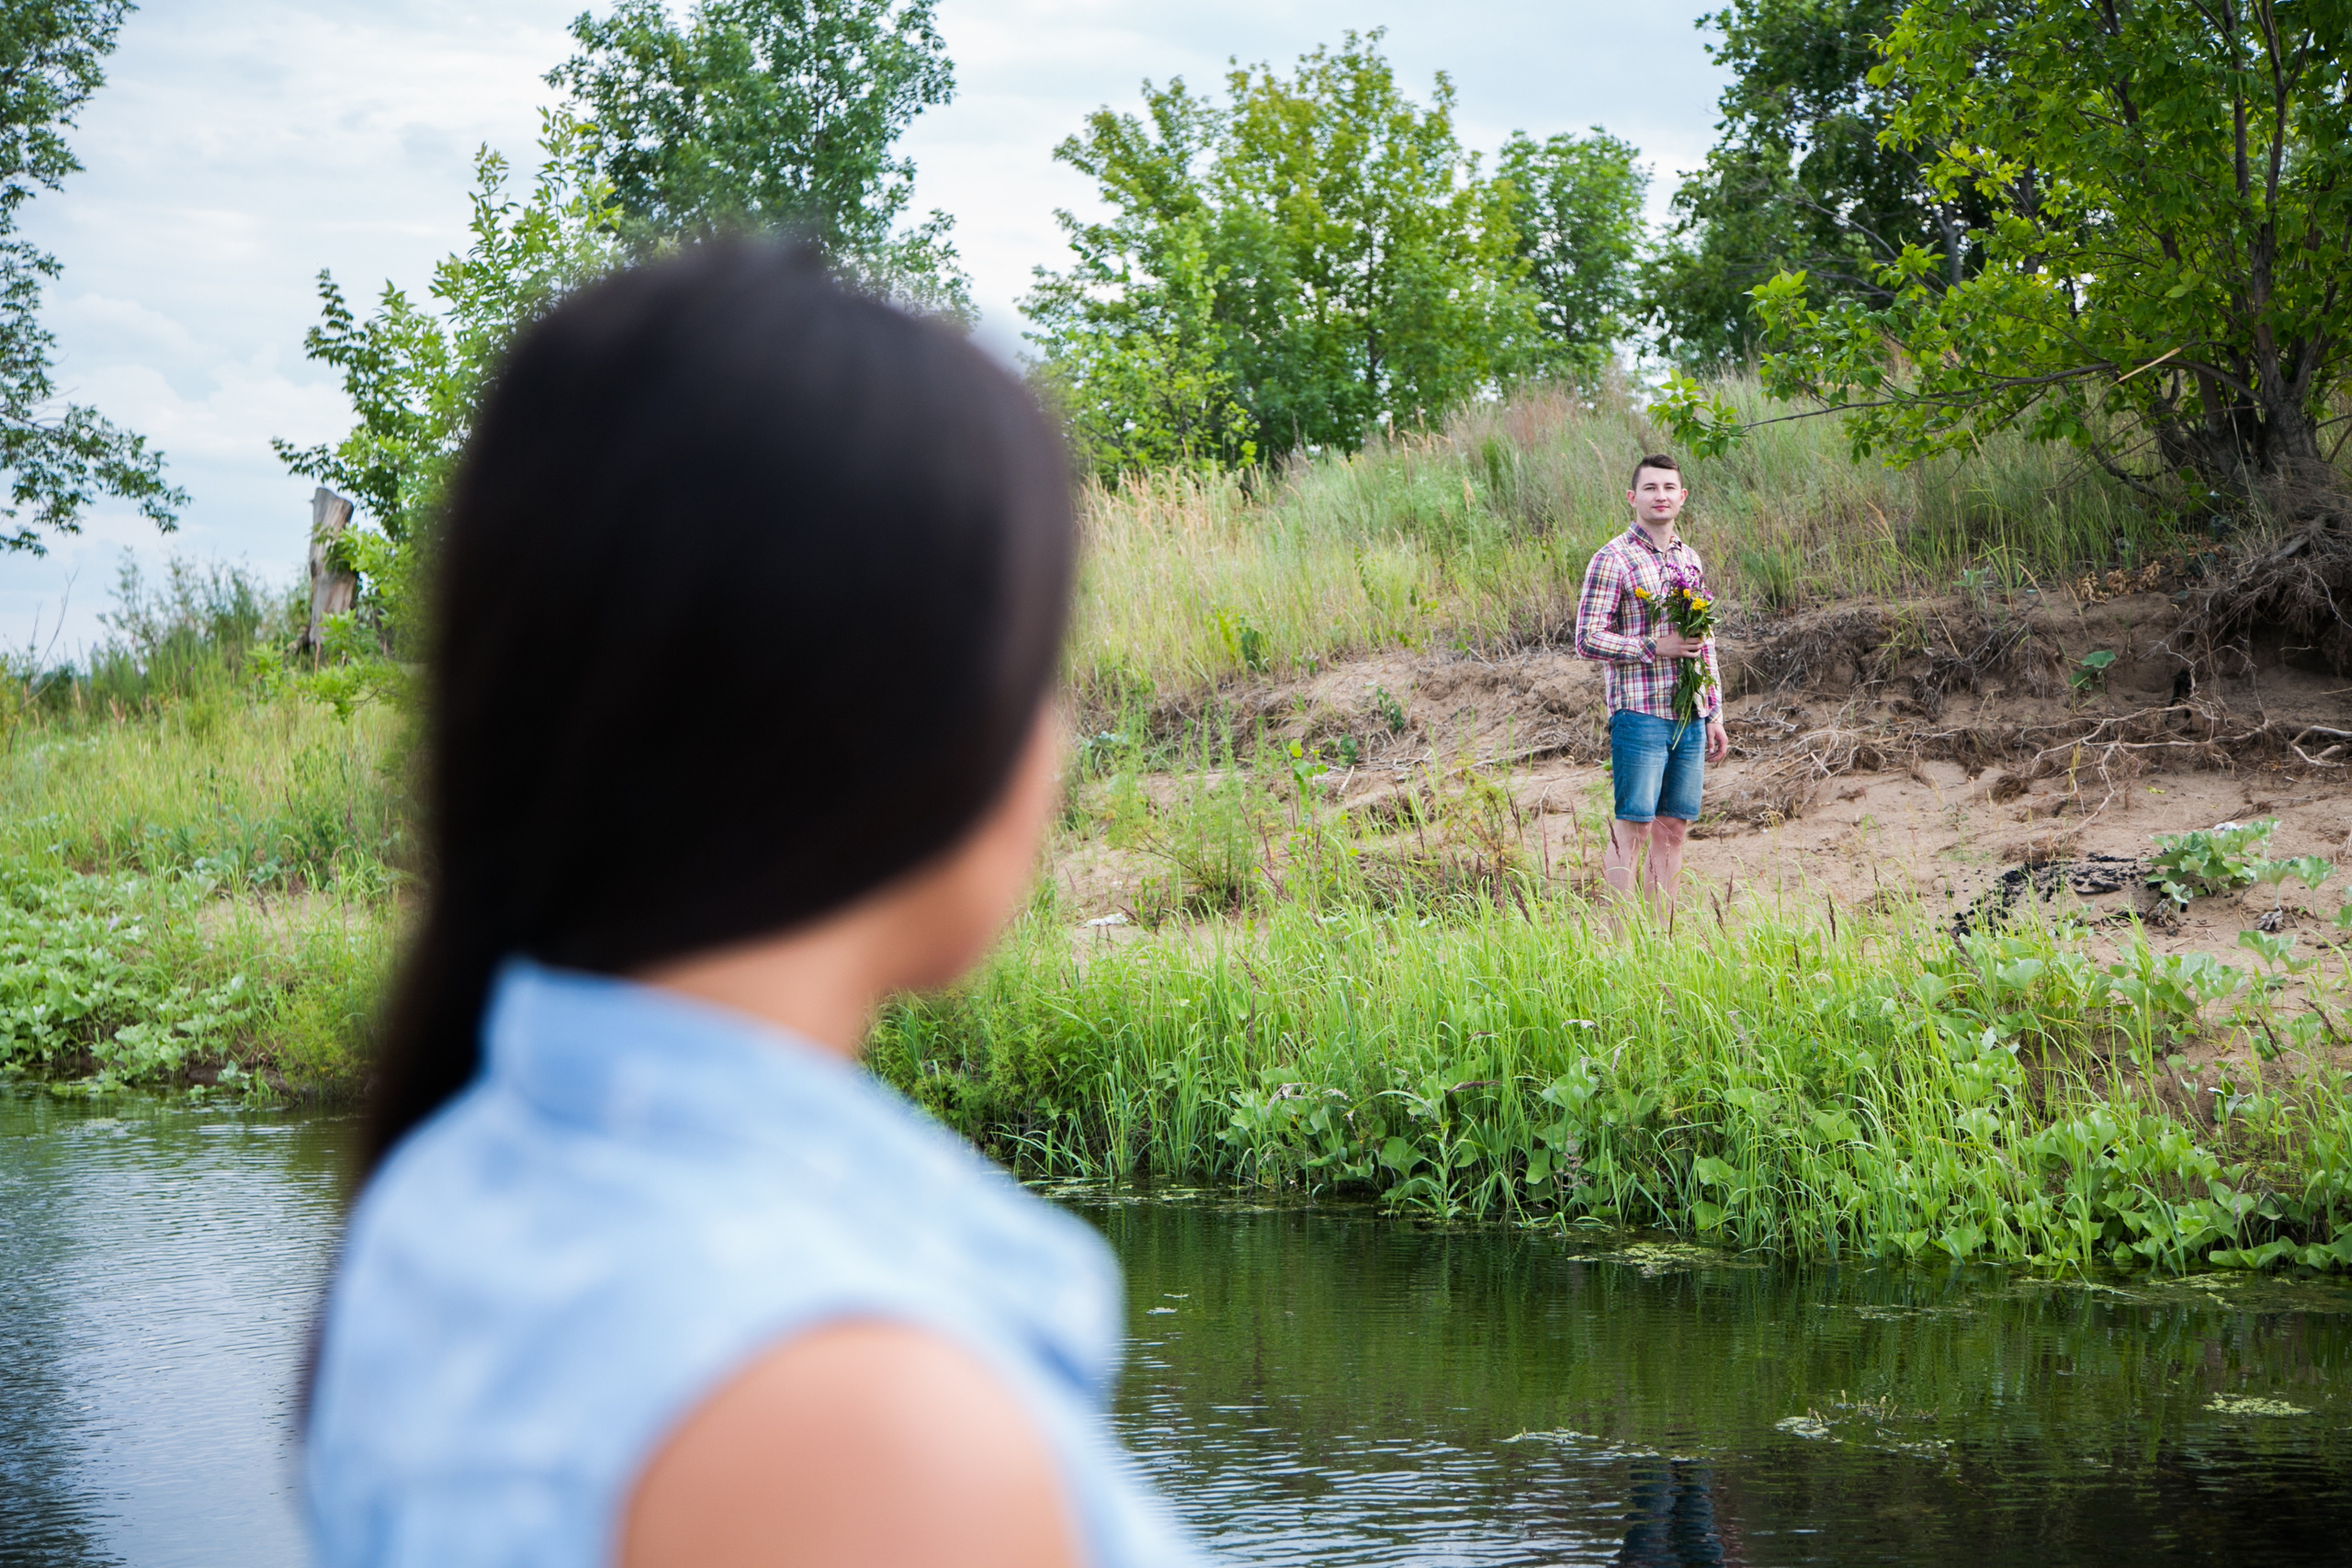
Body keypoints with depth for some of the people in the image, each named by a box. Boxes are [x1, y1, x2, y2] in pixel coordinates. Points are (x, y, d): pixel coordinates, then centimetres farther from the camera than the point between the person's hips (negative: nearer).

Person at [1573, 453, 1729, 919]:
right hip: (1639, 713, -7)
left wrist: (1714, 715, 17)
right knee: (1632, 828, -6)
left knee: (1674, 827, 8)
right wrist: (1655, 648, -17)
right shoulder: (1614, 559, -6)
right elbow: (1587, 639, -11)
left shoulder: (1690, 559, 15)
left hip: (1689, 716, 7)